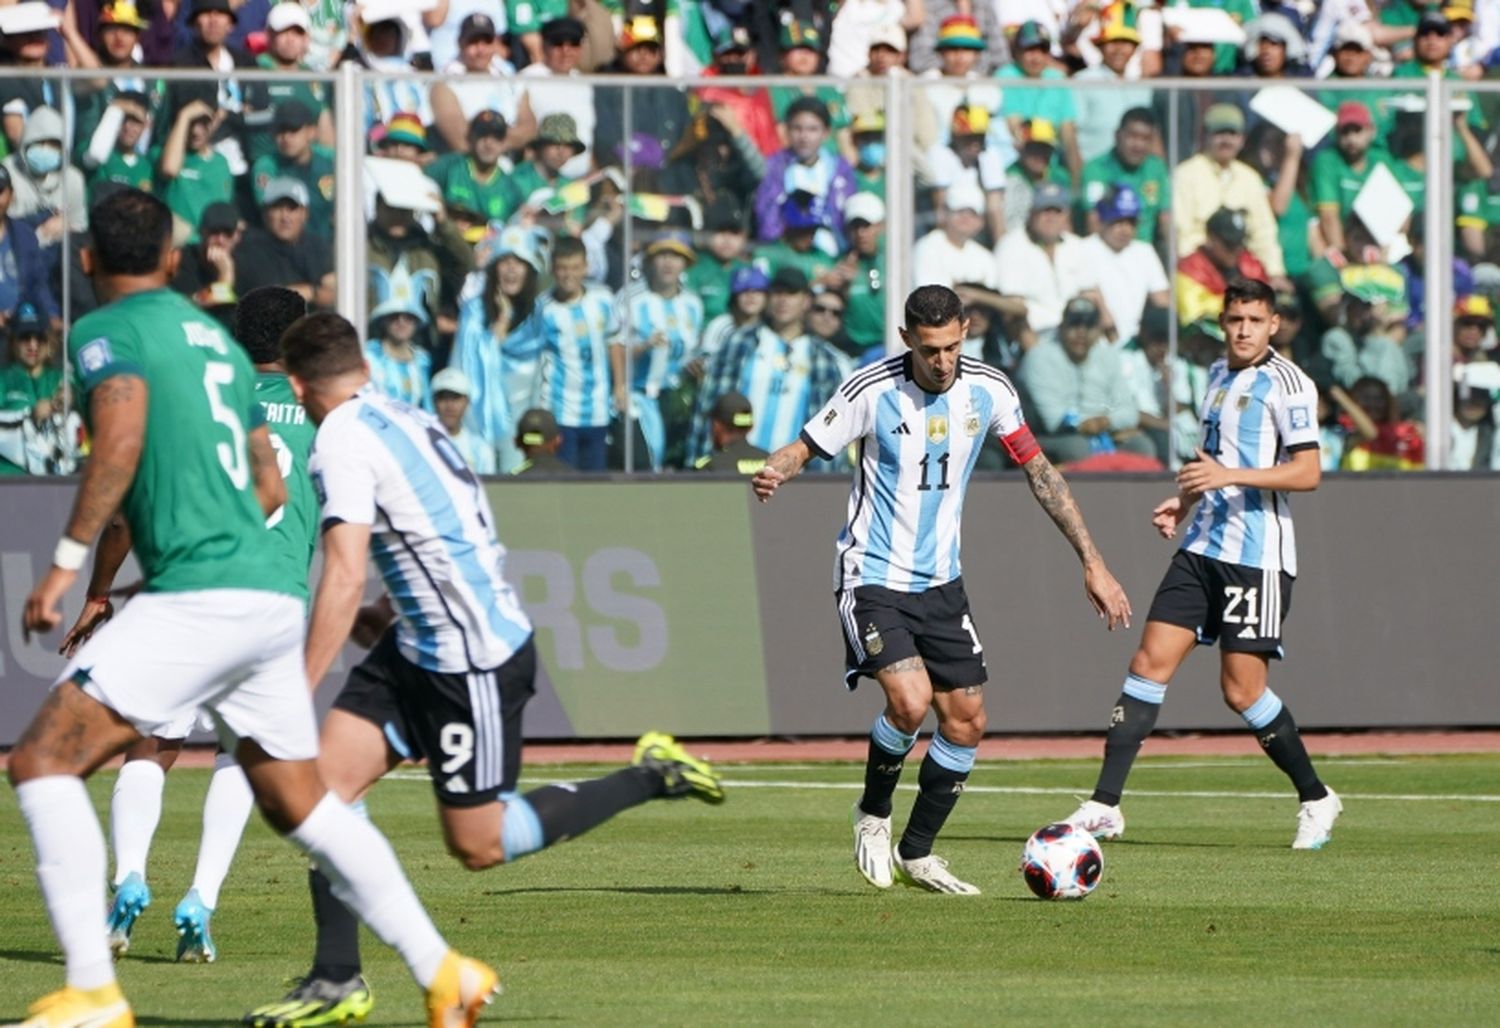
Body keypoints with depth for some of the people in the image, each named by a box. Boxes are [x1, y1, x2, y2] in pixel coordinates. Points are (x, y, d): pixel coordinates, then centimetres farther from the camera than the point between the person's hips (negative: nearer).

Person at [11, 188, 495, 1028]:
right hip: (271, 595, 8)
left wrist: (68, 560, -17)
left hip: (198, 600, -8)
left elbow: (122, 438, -20)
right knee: (303, 805, 20)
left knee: (45, 761, -7)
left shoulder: (106, 332, -1)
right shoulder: (216, 338, 22)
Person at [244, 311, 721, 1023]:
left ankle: (648, 779, 12)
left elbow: (345, 575, -25)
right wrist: (381, 616, 19)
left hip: (474, 661, -10)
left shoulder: (343, 442, -17)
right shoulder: (406, 418, 11)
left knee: (478, 846, 0)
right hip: (417, 648, 10)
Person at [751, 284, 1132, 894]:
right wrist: (774, 472, -33)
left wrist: (1092, 562, 6)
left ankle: (917, 854, 22)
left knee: (966, 722, 4)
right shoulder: (872, 391, -15)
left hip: (941, 582, 5)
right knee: (910, 699, -25)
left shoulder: (988, 391, -3)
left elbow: (1038, 470, 7)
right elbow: (805, 448, -7)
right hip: (875, 576, -5)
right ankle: (873, 816, 2)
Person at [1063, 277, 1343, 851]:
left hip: (1258, 555, -7)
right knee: (1150, 664, -2)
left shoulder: (1286, 383, -9)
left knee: (1242, 690, -6)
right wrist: (1185, 502, 16)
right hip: (1202, 545, 7)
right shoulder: (1218, 375, 16)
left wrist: (1229, 476, -23)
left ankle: (1316, 799, 14)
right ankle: (1104, 807, -3)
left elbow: (1307, 472, -16)